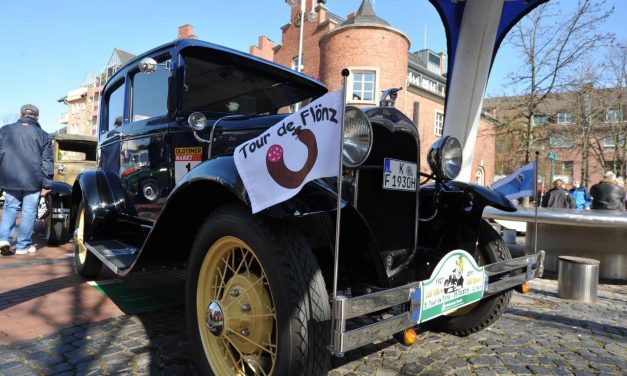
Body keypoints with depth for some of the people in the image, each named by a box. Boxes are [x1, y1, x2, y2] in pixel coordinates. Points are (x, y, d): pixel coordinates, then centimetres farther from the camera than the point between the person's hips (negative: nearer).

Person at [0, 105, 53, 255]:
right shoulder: (43, 135, 1)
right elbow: (47, 162, -2)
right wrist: (46, 184, 0)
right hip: (33, 181, -2)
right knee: (29, 211, 4)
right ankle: (23, 245, 8)